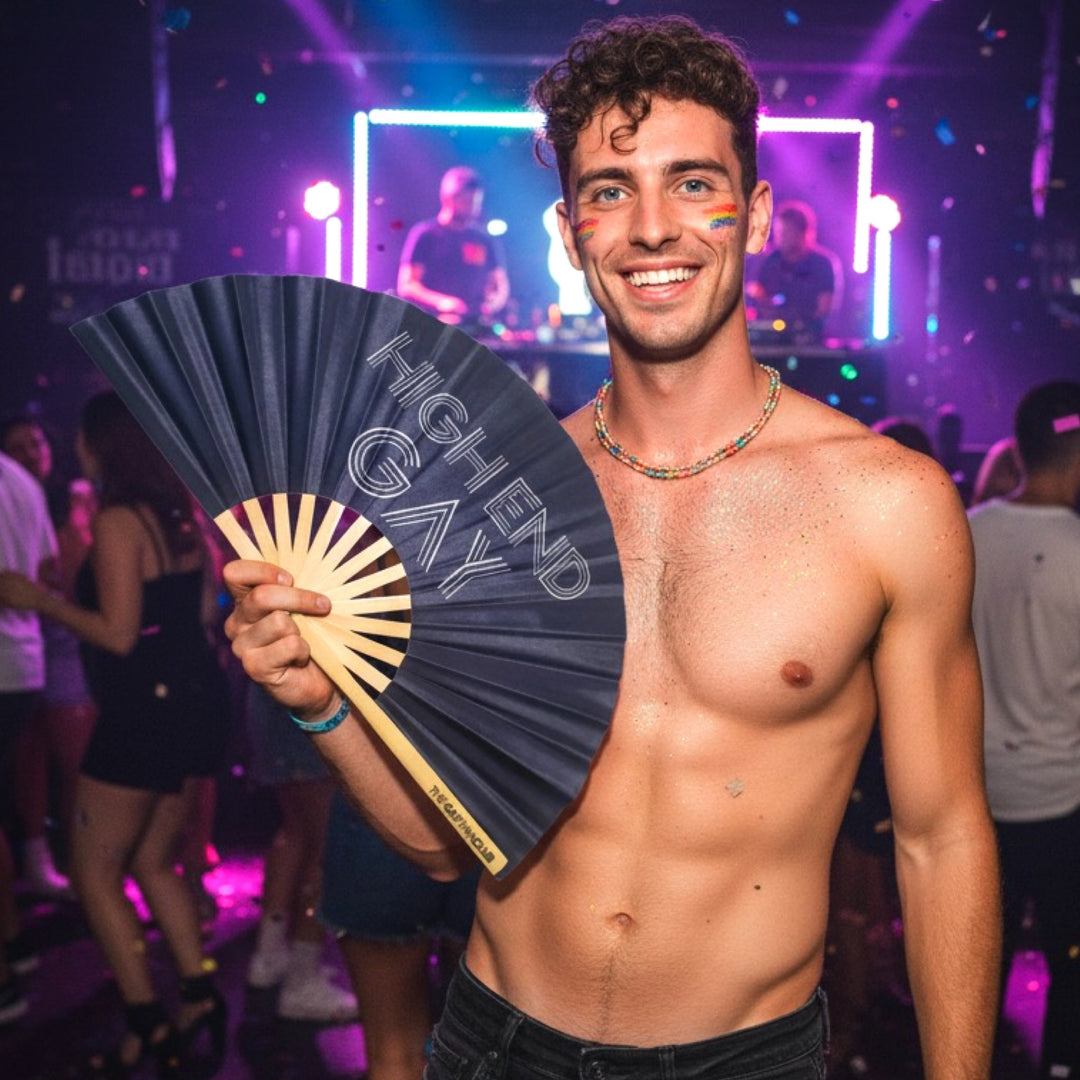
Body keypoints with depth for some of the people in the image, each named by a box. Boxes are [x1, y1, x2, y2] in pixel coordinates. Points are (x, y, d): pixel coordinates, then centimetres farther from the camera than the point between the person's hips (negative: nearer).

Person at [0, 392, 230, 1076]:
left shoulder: (119, 520, -15)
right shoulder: (181, 513, 9)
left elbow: (119, 635, -18)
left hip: (144, 709, -8)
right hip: (193, 699, 8)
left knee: (96, 872, 5)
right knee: (154, 863, 19)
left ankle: (146, 1024, 5)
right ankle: (199, 997, 15)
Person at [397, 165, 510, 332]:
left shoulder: (486, 241, 12)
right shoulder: (425, 235, 1)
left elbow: (502, 285, 19)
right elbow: (406, 286, -4)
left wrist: (495, 302, -5)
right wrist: (439, 301, -21)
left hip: (477, 328, 4)